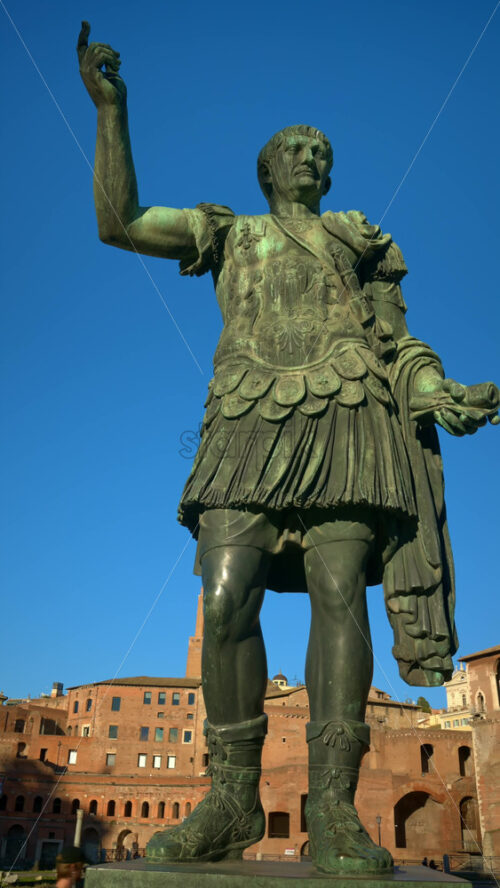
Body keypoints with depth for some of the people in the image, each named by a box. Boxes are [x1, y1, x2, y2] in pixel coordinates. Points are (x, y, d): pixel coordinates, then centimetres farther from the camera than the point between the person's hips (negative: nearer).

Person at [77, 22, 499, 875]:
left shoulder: (360, 239, 26)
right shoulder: (228, 233, 27)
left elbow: (397, 340, 17)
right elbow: (117, 220, 18)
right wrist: (112, 109, 15)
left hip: (344, 420, 0)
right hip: (250, 427, 1)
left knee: (338, 595, -13)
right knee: (226, 600, -14)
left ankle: (333, 809, -10)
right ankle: (233, 798, -4)